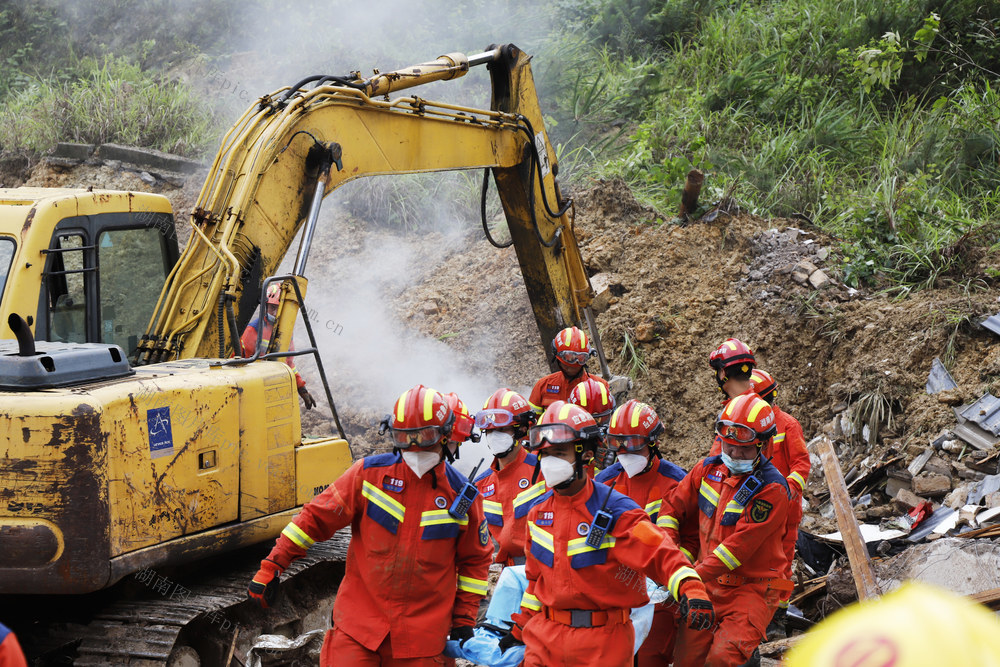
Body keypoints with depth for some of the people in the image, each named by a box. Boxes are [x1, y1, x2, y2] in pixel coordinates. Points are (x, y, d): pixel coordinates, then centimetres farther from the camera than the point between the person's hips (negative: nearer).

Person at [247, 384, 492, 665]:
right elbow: (318, 516, 1)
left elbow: (475, 559, 12)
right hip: (360, 619, -1)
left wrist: (464, 618, 9)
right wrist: (272, 566, -2)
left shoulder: (462, 494, 0)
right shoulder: (370, 473, -3)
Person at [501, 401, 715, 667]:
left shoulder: (614, 511, -13)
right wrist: (520, 626, 21)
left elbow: (661, 555, -21)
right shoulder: (539, 512, 7)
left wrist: (692, 591, -38)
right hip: (545, 638, 5)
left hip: (601, 643, -5)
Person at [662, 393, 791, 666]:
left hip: (752, 588, -6)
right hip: (709, 583, 6)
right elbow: (674, 507, 13)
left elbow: (740, 546, -22)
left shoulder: (771, 489, -17)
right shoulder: (708, 469, 4)